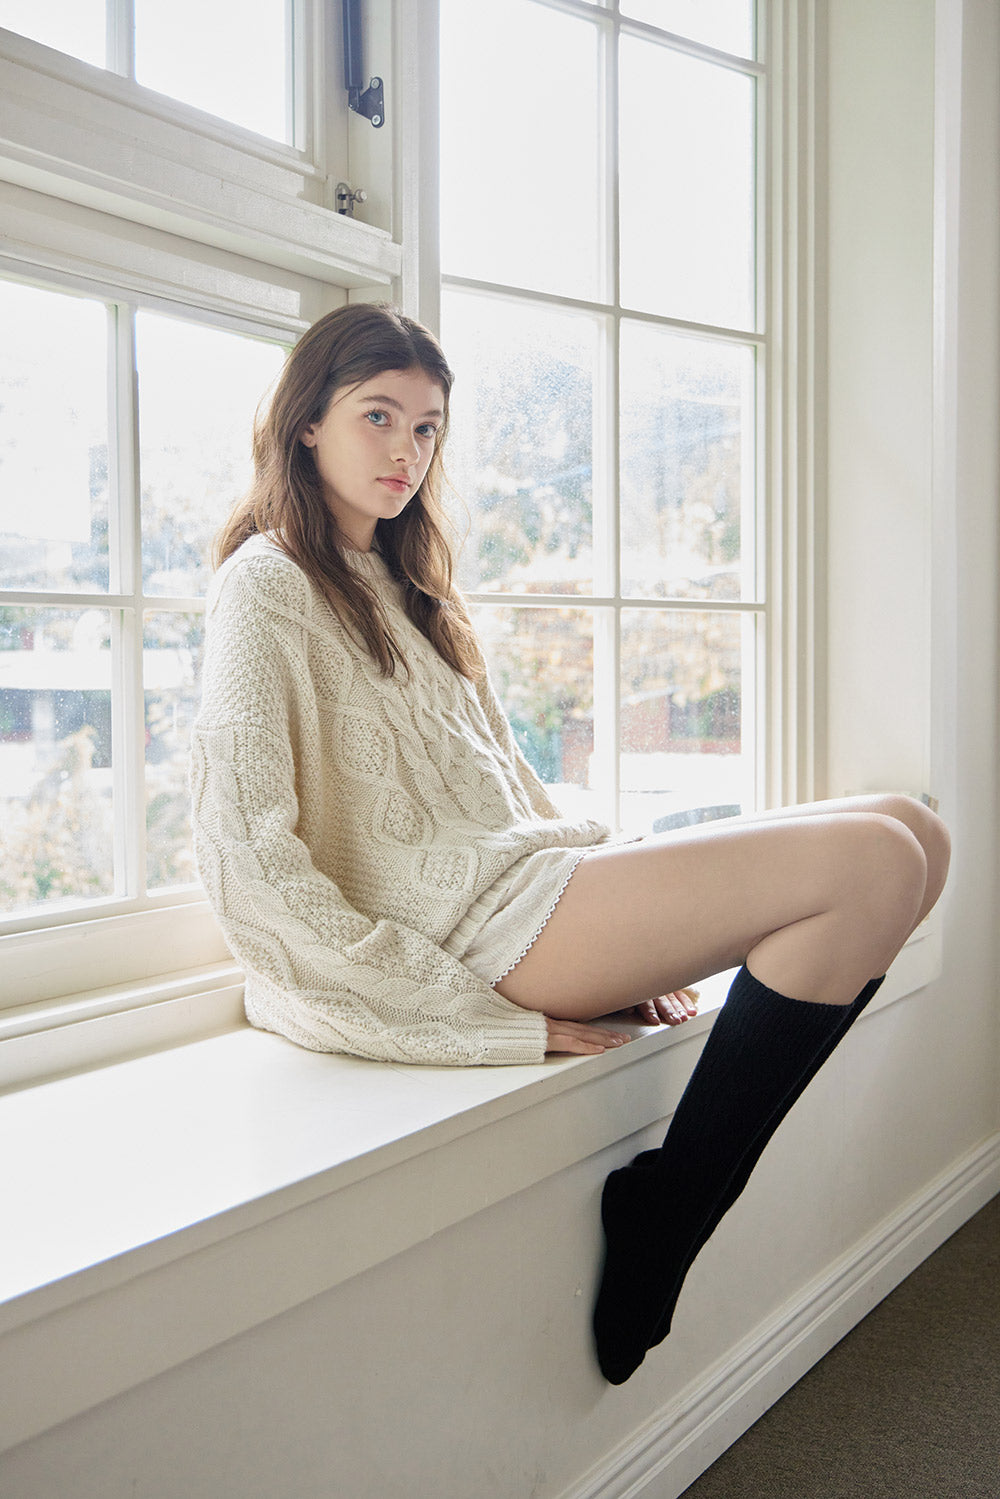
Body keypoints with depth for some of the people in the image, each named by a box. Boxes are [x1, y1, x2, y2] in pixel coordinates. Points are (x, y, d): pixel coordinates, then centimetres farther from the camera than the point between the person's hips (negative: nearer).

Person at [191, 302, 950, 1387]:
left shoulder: (405, 589, 27)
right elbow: (251, 861, -13)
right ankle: (660, 1216, -12)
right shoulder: (265, 587, -2)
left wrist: (629, 930, 9)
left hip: (527, 883, 9)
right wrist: (481, 1017, -15)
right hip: (466, 924, -9)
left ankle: (660, 1207, -13)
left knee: (910, 838, -6)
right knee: (873, 857, -20)